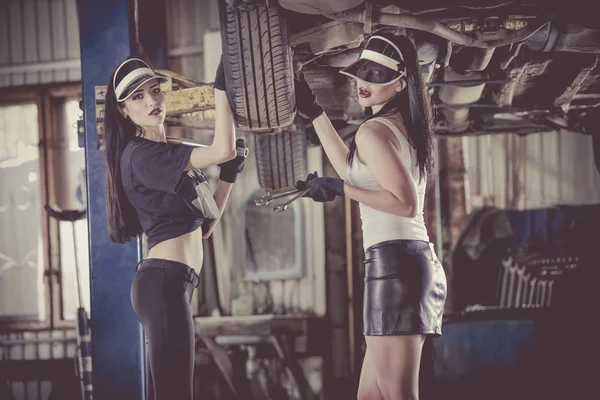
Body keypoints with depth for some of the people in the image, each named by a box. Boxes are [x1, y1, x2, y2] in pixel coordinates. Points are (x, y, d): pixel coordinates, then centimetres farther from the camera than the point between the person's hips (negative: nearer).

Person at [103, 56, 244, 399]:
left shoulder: (166, 156, 22)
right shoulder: (140, 154, -9)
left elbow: (203, 226, 21)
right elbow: (223, 150, -21)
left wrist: (228, 178, 11)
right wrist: (222, 85, -17)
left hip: (173, 285, 10)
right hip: (165, 282, -10)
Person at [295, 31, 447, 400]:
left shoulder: (374, 130, -9)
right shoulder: (405, 125, 19)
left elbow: (406, 203, -18)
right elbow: (357, 172, 30)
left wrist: (338, 189, -12)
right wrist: (314, 111, 32)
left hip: (393, 263, -10)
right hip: (420, 262, 10)